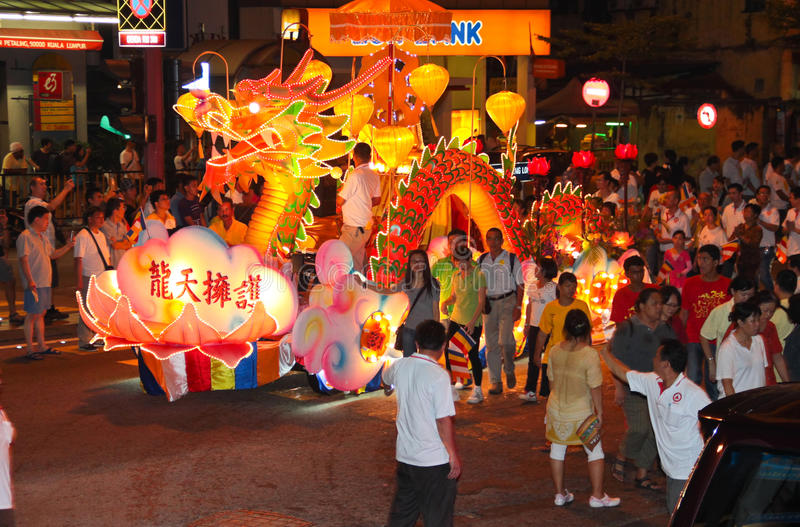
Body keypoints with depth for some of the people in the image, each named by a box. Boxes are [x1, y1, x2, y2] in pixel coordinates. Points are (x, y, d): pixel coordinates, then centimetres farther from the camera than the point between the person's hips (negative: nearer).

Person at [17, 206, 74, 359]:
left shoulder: (43, 237, 17)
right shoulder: (25, 237, -12)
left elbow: (53, 254, 26)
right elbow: (24, 260, -18)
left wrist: (68, 246, 12)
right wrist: (30, 281, -24)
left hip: (45, 283, 9)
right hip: (34, 284, -9)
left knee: (41, 314, 13)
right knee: (32, 315, -4)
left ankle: (42, 346, 19)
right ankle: (29, 349, 1)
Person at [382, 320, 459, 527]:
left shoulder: (400, 366, -1)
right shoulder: (439, 375, -20)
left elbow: (386, 377, 24)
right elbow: (444, 420, -20)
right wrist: (453, 455, -11)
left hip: (404, 455, 6)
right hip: (434, 460, -6)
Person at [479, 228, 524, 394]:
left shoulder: (511, 259, 1)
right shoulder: (481, 260, 10)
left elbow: (520, 285, 0)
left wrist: (518, 307, -8)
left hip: (507, 301, -4)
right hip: (488, 303, 4)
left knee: (505, 340, -19)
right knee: (491, 343, 3)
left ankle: (509, 370, 8)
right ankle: (495, 382, 9)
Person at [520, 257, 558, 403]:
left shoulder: (552, 287, -9)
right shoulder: (532, 286, 10)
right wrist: (527, 324, 16)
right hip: (534, 326, 6)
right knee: (532, 358, 5)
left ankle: (546, 390, 12)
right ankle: (530, 391, 7)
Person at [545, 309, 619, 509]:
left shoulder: (555, 350, -6)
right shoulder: (590, 354, -20)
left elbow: (551, 379, 5)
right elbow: (595, 387, -18)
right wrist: (599, 411, -7)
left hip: (556, 409, 4)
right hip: (581, 413, -4)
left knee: (557, 449, 17)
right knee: (595, 451, 11)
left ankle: (560, 493, 25)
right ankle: (597, 496, 14)